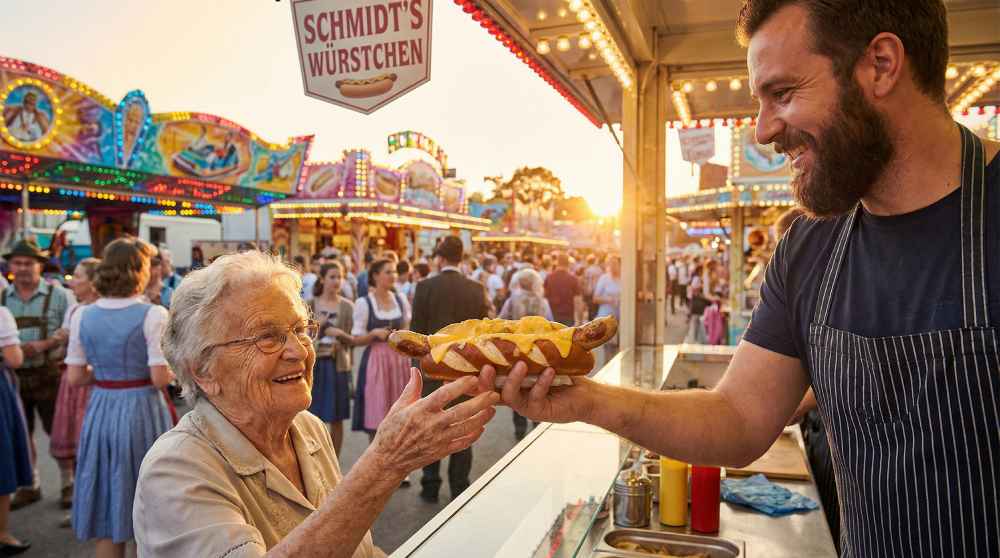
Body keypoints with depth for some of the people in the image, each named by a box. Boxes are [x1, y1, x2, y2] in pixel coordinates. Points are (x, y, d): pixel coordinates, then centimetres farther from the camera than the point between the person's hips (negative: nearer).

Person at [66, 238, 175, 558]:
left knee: (107, 520, 16)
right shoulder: (153, 315, -14)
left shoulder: (83, 316, 1)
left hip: (100, 413, 4)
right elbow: (160, 378, -17)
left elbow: (75, 378, 3)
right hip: (142, 412, -4)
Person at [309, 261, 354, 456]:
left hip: (338, 365, 0)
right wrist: (316, 326, -12)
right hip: (314, 363, 0)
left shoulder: (347, 306, 4)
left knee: (336, 419, 5)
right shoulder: (309, 305, 4)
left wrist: (340, 334, -16)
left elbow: (353, 340, 3)